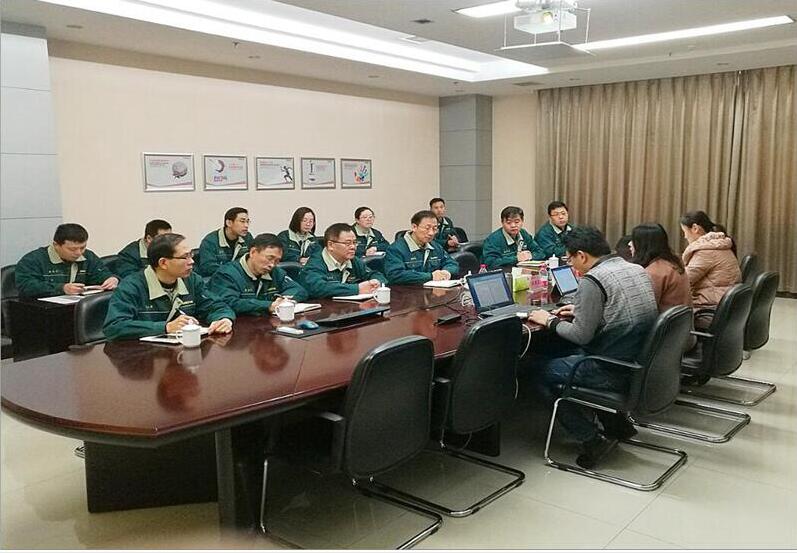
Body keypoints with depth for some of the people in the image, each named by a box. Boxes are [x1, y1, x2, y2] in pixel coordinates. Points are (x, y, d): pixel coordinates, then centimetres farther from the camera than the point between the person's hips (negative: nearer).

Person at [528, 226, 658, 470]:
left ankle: (591, 439, 6)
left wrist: (550, 321, -1)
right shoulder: (637, 269, 7)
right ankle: (617, 423, 25)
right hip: (641, 364, 9)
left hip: (615, 371, -9)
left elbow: (581, 335, -17)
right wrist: (580, 311, 19)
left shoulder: (592, 280, -18)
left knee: (543, 370, 8)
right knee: (570, 355, 28)